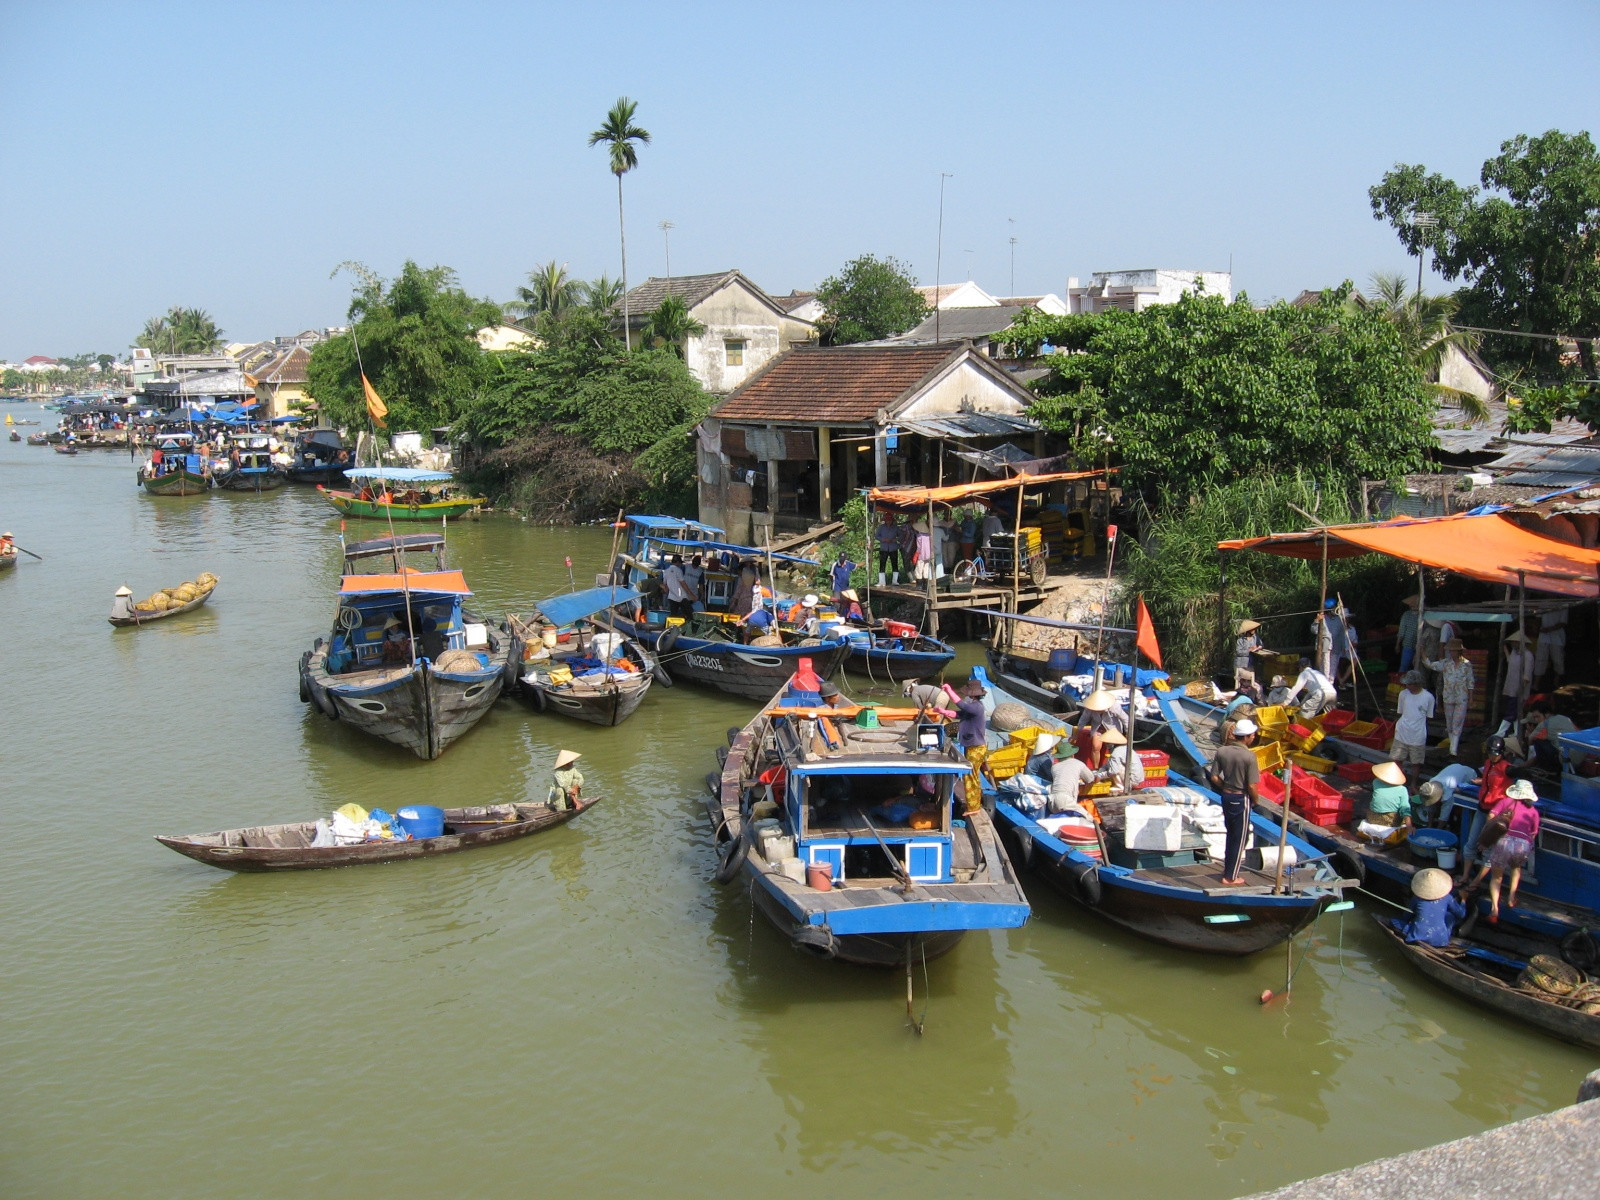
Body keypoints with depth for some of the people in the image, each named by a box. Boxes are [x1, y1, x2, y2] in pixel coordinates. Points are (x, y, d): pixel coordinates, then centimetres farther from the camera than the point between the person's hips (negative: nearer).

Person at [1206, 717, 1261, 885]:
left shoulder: (1221, 751, -4)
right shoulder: (1249, 756, -20)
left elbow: (1214, 777, -1)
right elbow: (1251, 786, -20)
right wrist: (1256, 800, -2)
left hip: (1226, 796, 6)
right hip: (1241, 799, -5)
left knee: (1230, 833, 23)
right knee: (1239, 838, 8)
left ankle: (1228, 868, 35)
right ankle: (1231, 877, 15)